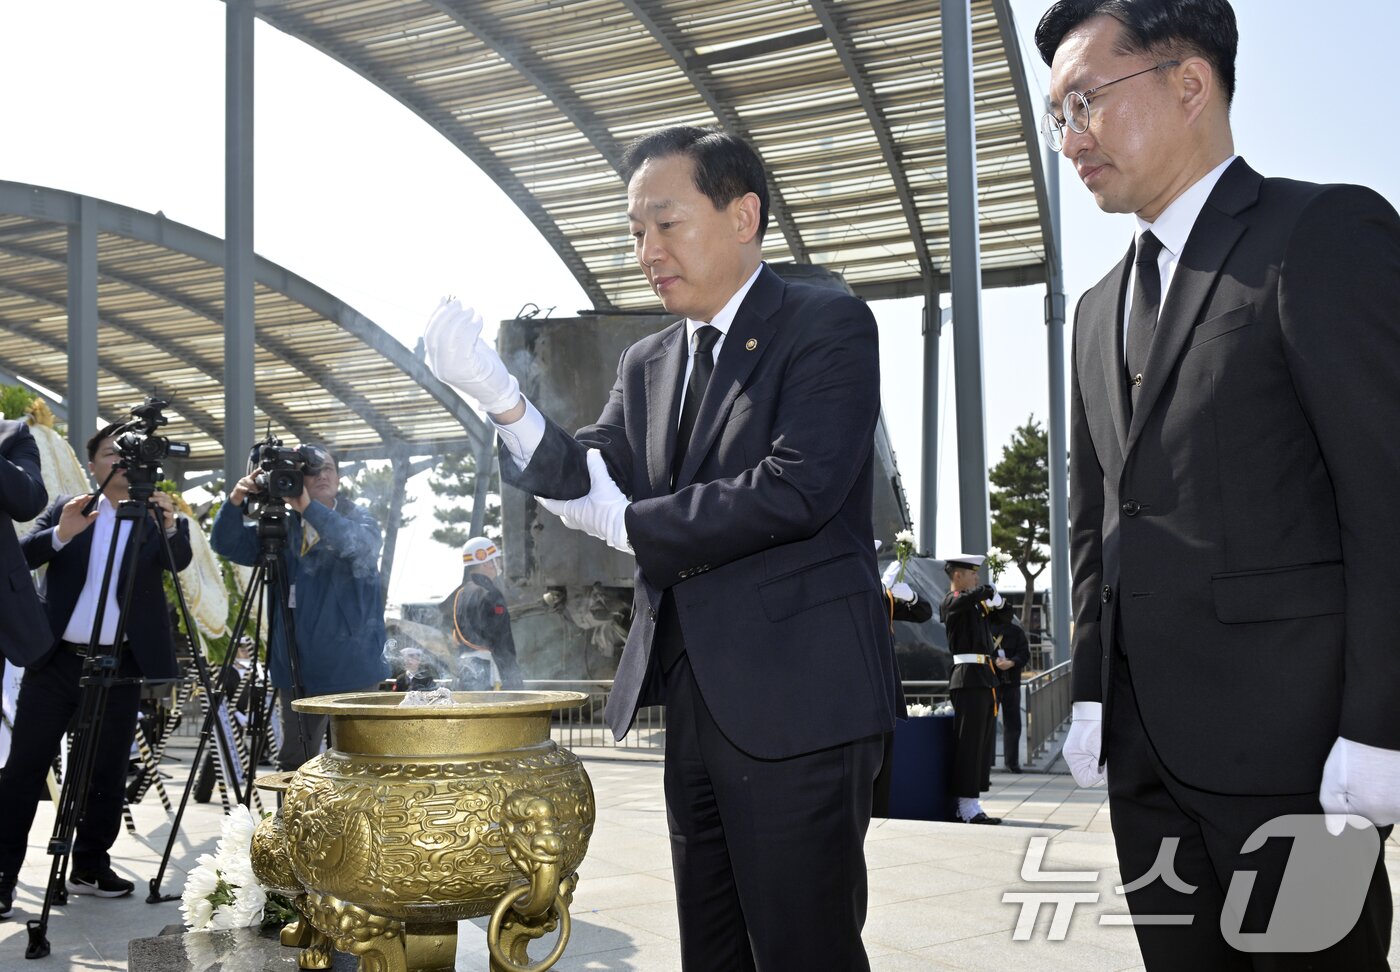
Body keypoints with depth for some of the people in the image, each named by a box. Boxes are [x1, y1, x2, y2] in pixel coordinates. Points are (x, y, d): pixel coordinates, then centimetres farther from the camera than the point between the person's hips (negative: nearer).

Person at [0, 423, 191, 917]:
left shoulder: (159, 516, 5)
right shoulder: (66, 508, 8)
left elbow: (180, 561, -12)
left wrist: (171, 526, -33)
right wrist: (61, 533, -24)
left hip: (118, 666, 0)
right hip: (55, 660, 0)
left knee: (108, 772, 7)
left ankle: (90, 865, 20)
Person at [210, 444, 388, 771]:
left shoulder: (359, 521, 0)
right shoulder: (283, 529, 12)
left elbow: (360, 545, -23)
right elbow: (226, 544, 9)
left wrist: (309, 507, -30)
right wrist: (235, 502, -10)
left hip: (350, 669, -4)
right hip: (296, 669, 5)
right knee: (293, 761, 13)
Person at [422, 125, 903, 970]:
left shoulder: (830, 327, -5)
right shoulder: (648, 366, 16)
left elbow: (799, 487, -19)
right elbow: (586, 481, 5)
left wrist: (633, 524, -8)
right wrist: (500, 396, -11)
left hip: (796, 702, -7)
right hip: (695, 706, 7)